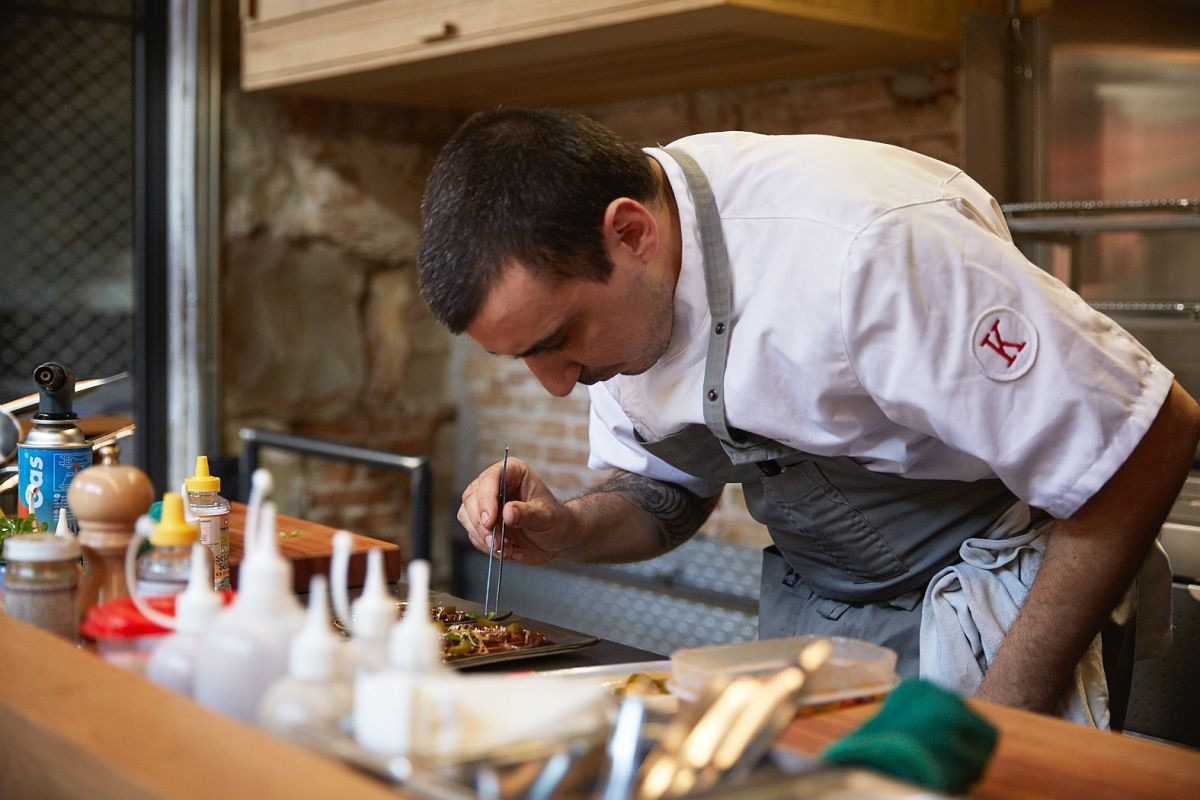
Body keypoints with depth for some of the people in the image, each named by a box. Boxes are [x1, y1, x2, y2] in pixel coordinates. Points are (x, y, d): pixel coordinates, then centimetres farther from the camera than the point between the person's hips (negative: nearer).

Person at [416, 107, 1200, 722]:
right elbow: (668, 493, 6)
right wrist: (570, 529, -17)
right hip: (807, 609, 6)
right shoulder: (589, 280, -10)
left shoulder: (867, 249, -35)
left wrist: (1004, 716, -23)